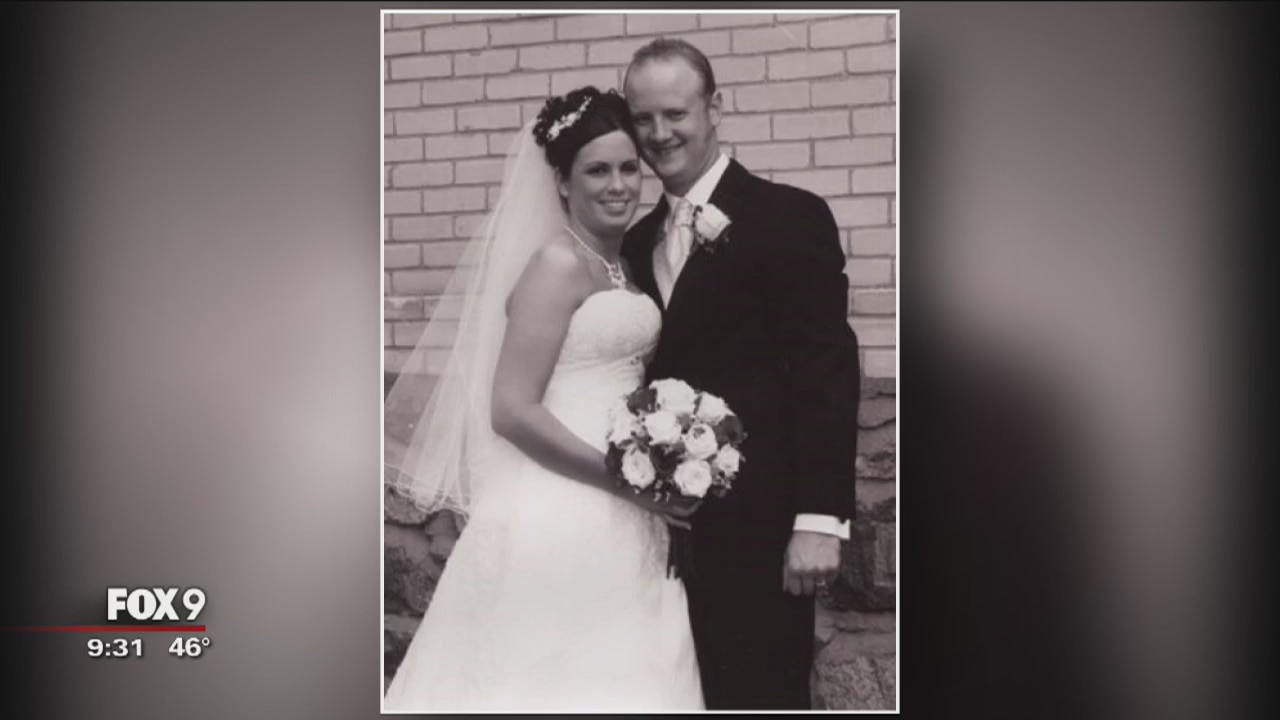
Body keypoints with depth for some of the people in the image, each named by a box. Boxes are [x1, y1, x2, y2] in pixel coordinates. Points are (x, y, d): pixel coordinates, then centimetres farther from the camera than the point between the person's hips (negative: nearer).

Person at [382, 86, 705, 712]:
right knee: (557, 679, 3)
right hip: (561, 515, -8)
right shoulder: (559, 263, -13)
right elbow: (512, 410, -19)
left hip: (618, 520, 8)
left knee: (614, 677, 15)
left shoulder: (620, 264, 12)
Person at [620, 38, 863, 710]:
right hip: (665, 527, 6)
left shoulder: (790, 217, -6)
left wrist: (819, 517, -17)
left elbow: (828, 370, -11)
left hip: (757, 526, -6)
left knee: (761, 695, 3)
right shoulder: (638, 239, 13)